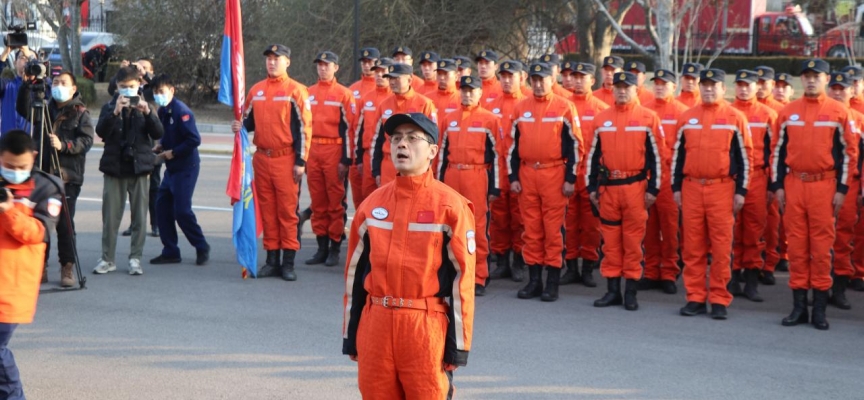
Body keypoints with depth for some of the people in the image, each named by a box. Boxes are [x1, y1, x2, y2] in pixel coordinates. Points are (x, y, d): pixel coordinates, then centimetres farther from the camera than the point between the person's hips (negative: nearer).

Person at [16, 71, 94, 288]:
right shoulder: (45, 109, 16)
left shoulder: (80, 112, 3)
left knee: (64, 223, -4)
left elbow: (87, 140, -7)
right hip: (43, 173, 4)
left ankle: (67, 269, 4)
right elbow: (23, 110, 4)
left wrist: (64, 145, -21)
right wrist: (27, 85, -6)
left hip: (68, 175, -4)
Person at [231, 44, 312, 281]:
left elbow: (304, 127, -6)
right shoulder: (256, 91, 12)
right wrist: (240, 126, -3)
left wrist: (301, 161, -11)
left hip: (286, 159, -5)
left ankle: (288, 263, 1)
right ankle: (272, 260, 15)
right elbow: (250, 121, 21)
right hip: (261, 157, 5)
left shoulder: (296, 91, -3)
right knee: (267, 210, 8)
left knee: (287, 210, -3)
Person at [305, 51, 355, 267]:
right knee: (317, 201, 7)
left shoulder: (344, 94, -1)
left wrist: (346, 160, -10)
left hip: (334, 151, -4)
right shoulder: (308, 93, 12)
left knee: (335, 201, -1)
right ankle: (321, 247, 14)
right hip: (312, 151, 4)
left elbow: (349, 128, -5)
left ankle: (335, 248, 5)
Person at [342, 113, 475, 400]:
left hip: (426, 328, -4)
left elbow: (462, 277, -6)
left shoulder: (451, 206, -6)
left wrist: (459, 345, -8)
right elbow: (355, 272, 13)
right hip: (375, 325, 5)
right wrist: (350, 336, 13)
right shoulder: (372, 204, 8)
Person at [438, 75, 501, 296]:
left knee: (478, 227, -3)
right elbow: (443, 152, 16)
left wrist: (495, 187, -5)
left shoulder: (490, 120, 0)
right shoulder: (449, 119, 12)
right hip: (452, 177, 4)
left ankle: (479, 278, 2)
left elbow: (496, 155, -2)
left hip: (477, 177, -4)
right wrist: (439, 183, 12)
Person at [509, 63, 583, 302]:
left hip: (554, 175, -4)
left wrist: (570, 179, -6)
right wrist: (513, 177, 8)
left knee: (553, 229, -2)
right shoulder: (521, 108, 11)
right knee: (531, 229, 6)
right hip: (526, 174, 4)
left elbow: (575, 145, -1)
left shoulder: (565, 107, 0)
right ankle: (534, 280, 13)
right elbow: (513, 146, 14)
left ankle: (552, 282, 4)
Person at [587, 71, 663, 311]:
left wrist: (653, 189, -5)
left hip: (635, 187, -3)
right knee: (610, 239, 7)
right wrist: (592, 187, 9)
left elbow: (656, 156, -1)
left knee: (633, 239, 2)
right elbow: (593, 155, 12)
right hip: (608, 187, 3)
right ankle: (613, 290, 14)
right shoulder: (602, 118, 8)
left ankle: (631, 292, 9)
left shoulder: (648, 118, -1)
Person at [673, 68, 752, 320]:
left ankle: (719, 301, 5)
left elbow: (744, 157, 2)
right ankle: (695, 298, 12)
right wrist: (676, 187, 9)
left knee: (721, 248, -1)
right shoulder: (687, 118, 10)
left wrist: (741, 191, -3)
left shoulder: (735, 118, 2)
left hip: (722, 189, -3)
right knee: (692, 247, 5)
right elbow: (678, 155, 14)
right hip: (691, 188, 3)